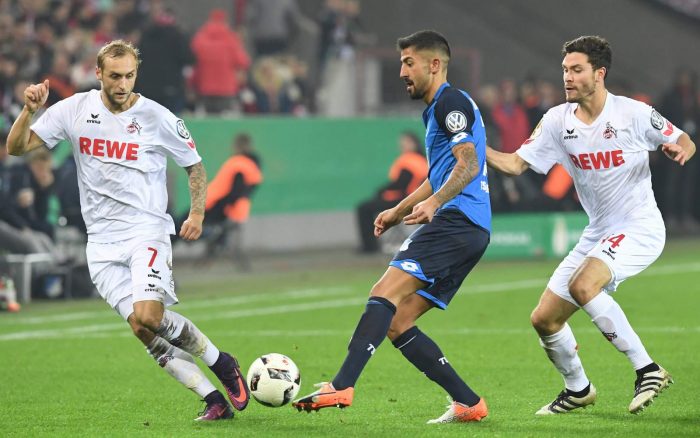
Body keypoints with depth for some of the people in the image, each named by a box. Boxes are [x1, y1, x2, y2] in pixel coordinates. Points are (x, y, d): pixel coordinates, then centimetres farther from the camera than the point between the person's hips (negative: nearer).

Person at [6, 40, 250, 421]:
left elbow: (195, 166, 8)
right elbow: (16, 147, 2)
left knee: (149, 316, -25)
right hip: (102, 243, 3)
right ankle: (213, 400, -2)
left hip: (147, 231, -3)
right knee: (142, 328, -8)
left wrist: (197, 213, -5)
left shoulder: (156, 117, -4)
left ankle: (220, 362, -2)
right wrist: (30, 110, -15)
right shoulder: (75, 110, 2)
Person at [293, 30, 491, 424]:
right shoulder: (436, 109, 27)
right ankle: (469, 403, 3)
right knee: (397, 324, 5)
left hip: (457, 220, -10)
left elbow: (468, 166, -17)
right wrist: (399, 211, 42)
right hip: (469, 231, 10)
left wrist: (433, 202, -30)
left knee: (386, 292, -22)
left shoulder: (451, 101, -4)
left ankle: (343, 386, -34)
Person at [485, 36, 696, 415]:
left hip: (639, 228, -7)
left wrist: (680, 149, -23)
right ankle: (578, 389, 31)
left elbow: (683, 142, 1)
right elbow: (516, 164, 1)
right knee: (544, 319, 4)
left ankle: (647, 370, -25)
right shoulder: (558, 121, 1)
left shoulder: (634, 113, -11)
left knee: (582, 286, -33)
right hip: (598, 234, 7)